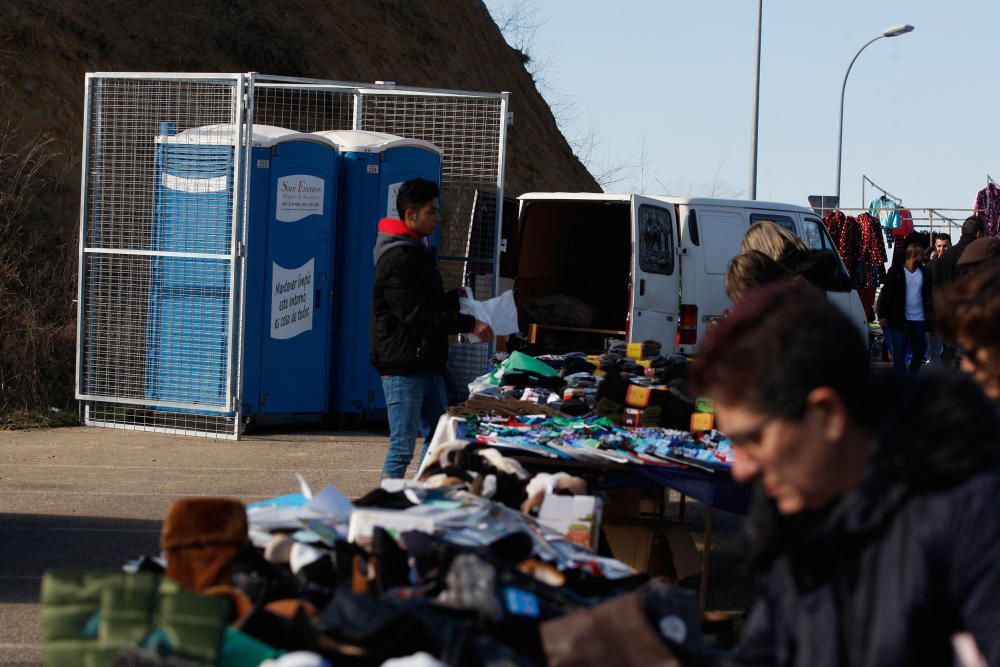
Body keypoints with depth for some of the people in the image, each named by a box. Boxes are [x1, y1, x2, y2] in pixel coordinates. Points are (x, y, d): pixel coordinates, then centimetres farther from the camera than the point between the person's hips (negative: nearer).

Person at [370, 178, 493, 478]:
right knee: (402, 447, -9)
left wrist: (453, 299, 11)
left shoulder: (417, 251, 17)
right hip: (403, 366, -11)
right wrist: (467, 324, -19)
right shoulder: (398, 258, -17)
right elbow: (415, 316, -22)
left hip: (427, 364, 11)